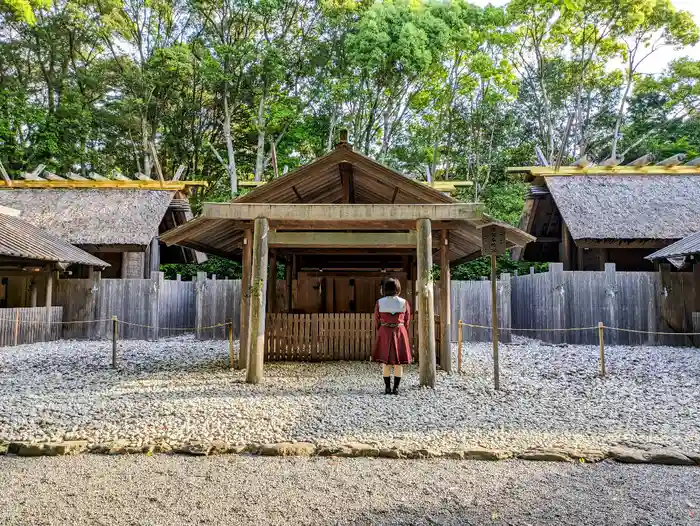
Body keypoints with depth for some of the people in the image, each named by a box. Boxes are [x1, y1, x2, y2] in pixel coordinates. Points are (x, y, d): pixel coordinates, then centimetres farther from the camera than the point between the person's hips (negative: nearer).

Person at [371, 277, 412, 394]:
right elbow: (407, 321, 5)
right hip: (400, 333, 0)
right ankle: (396, 388, 7)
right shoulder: (404, 303, -4)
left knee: (385, 362, 8)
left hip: (384, 333, 0)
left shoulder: (379, 302, -5)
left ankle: (387, 387, 9)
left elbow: (376, 320, 5)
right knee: (398, 362, 7)